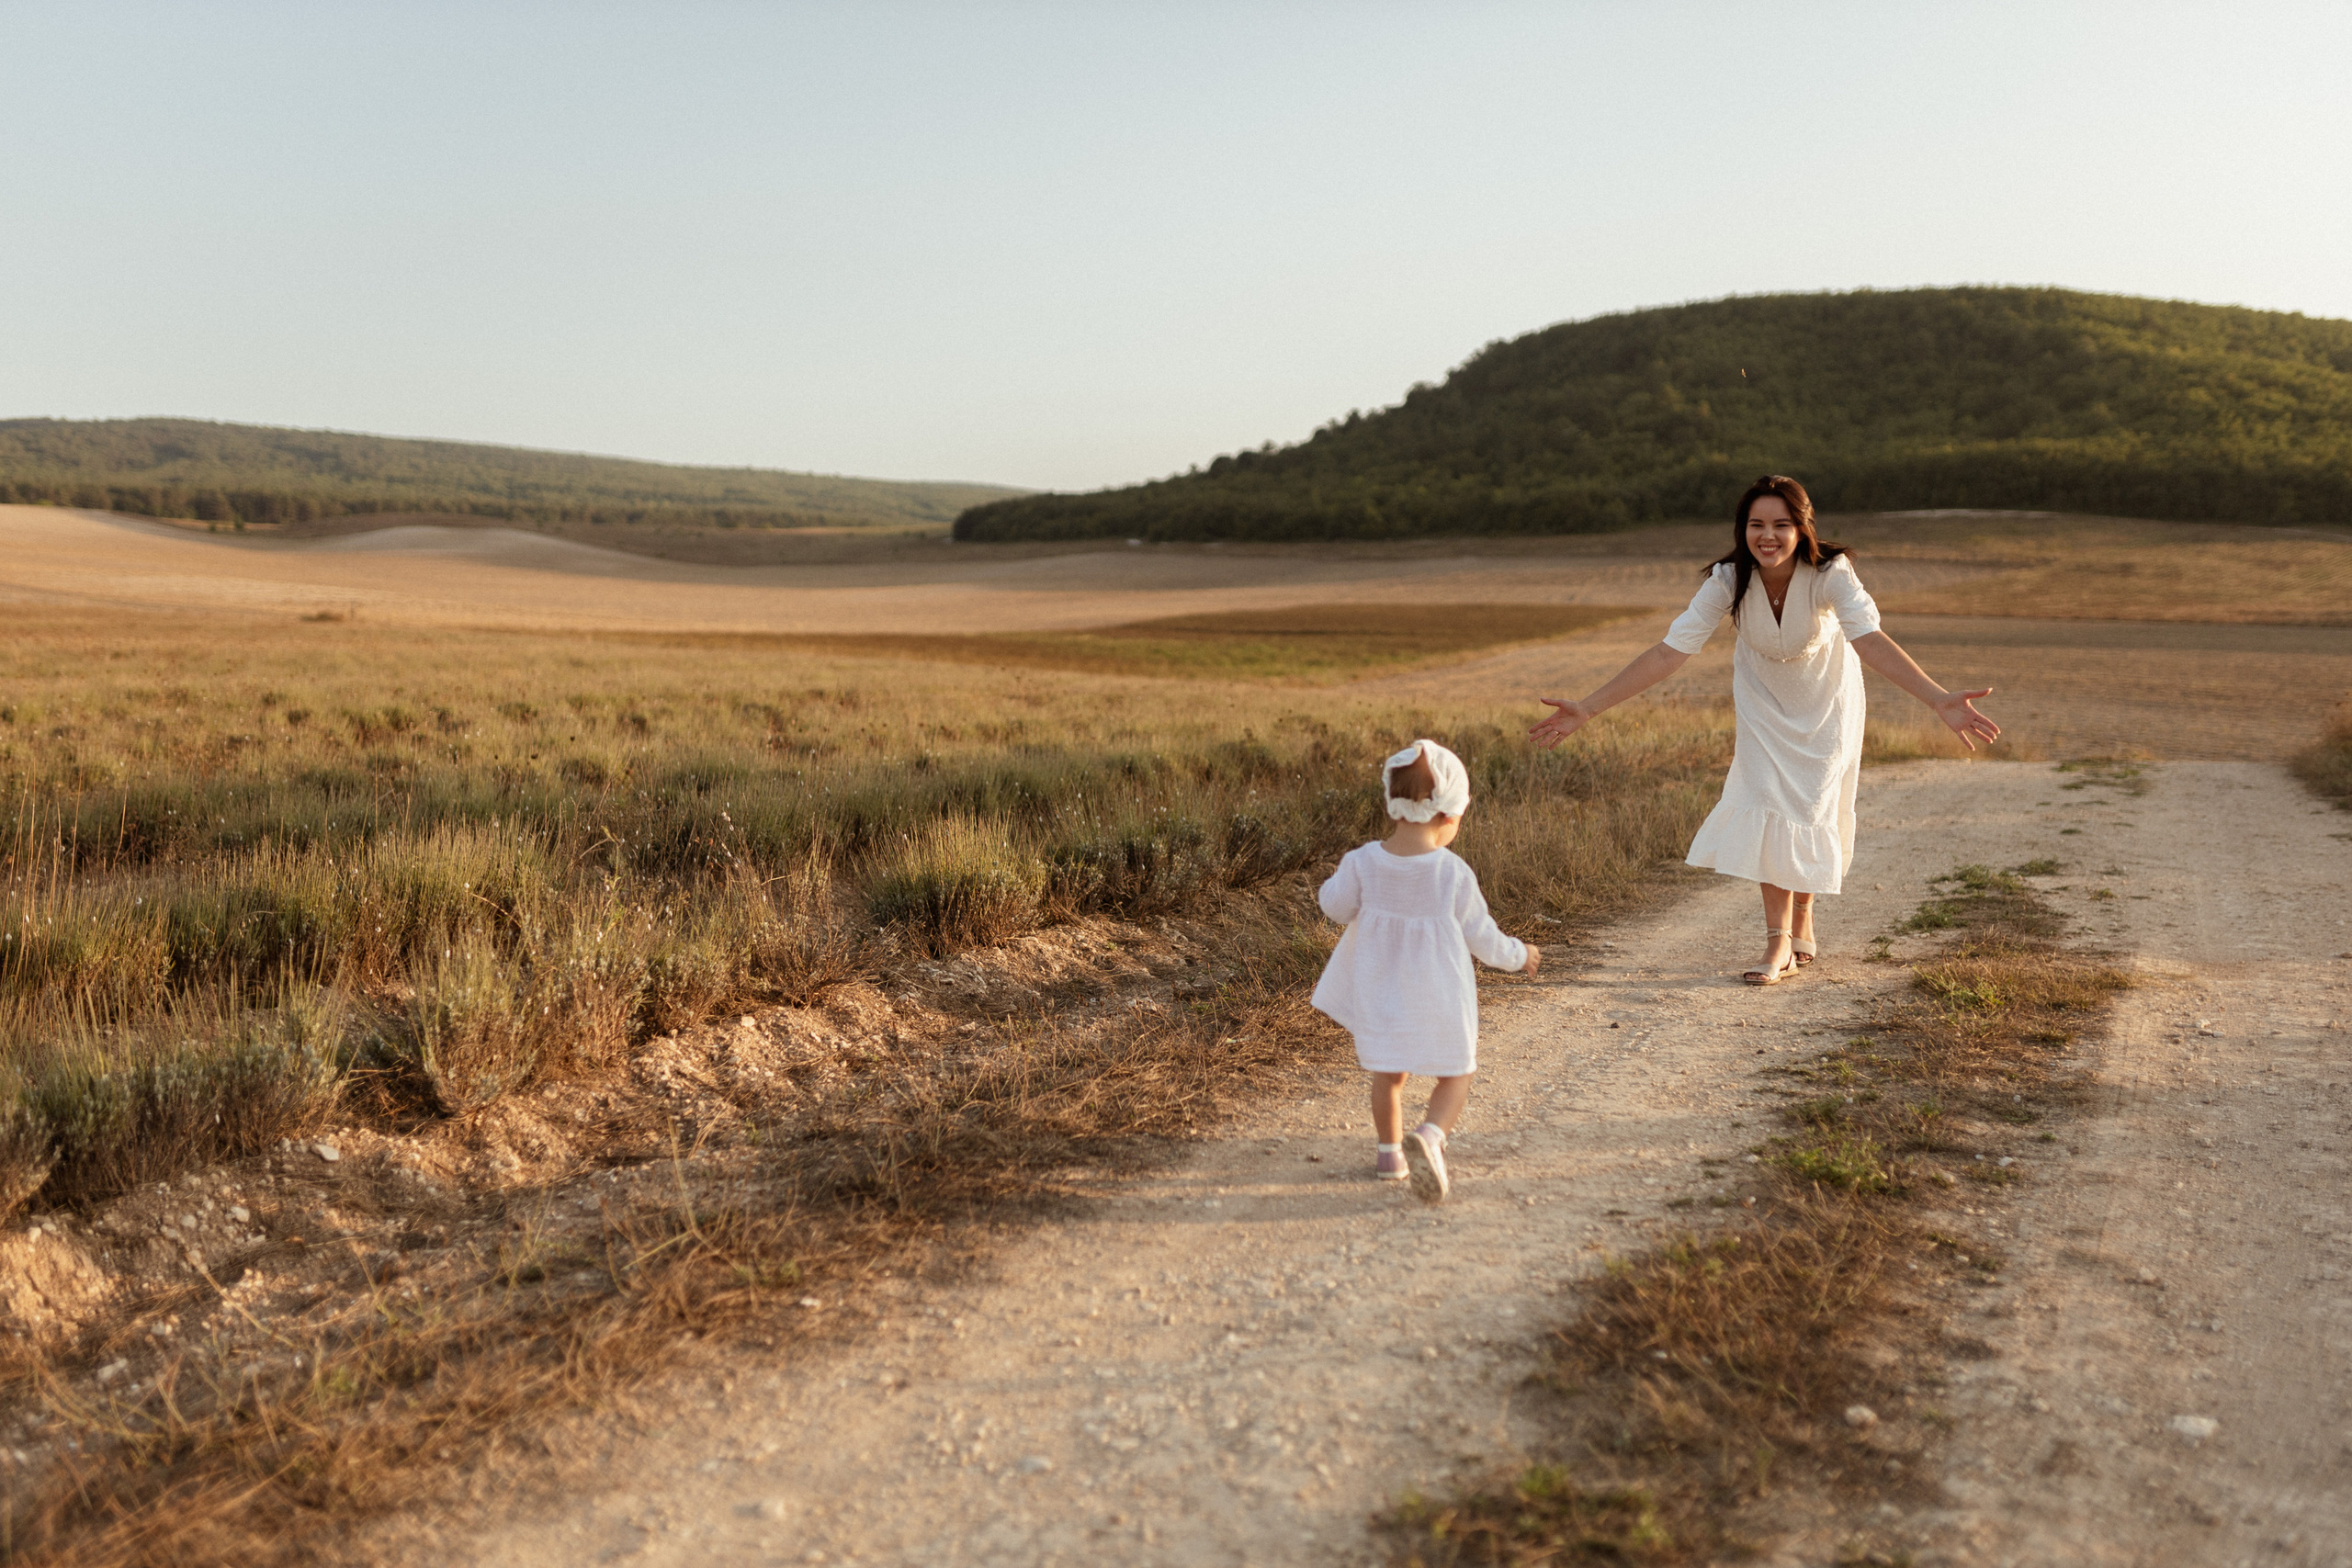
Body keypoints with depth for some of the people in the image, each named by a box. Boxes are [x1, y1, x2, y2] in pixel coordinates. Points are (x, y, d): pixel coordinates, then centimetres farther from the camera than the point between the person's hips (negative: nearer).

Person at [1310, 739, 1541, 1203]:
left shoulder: (1363, 862, -12)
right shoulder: (1454, 874, -18)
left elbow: (1338, 907, 3)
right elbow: (1480, 936, -7)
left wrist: (1329, 888, 25)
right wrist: (1517, 955, 12)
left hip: (1381, 994, 3)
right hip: (1439, 998, -3)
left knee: (1388, 1074, 23)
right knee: (1455, 1076, 12)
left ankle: (1389, 1151, 36)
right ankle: (1429, 1137, -13)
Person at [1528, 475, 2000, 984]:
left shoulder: (1830, 574, -33)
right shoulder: (1728, 580, -27)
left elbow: (1871, 641, -47)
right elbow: (1667, 654, -29)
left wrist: (1939, 699, -64)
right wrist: (1587, 709, -37)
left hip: (1824, 697, -1)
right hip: (1763, 695, 1)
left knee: (1810, 807, 3)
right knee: (1768, 803, -8)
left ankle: (1801, 925, 26)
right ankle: (1779, 942, -2)